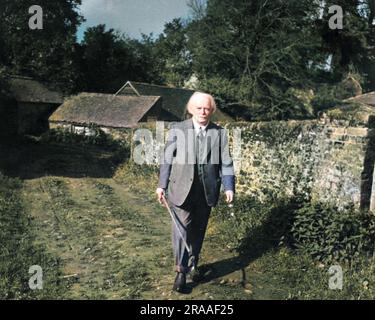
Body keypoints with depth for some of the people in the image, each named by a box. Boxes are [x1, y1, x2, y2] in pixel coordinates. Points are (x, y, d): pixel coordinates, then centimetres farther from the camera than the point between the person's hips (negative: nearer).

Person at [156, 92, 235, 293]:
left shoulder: (219, 133, 4)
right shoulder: (178, 130, 0)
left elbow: (225, 163, 3)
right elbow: (167, 159, 2)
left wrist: (229, 187, -7)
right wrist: (162, 185, -1)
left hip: (206, 191, 2)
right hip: (182, 189, -2)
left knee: (198, 230, 14)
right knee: (182, 229, -5)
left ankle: (193, 264, 33)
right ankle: (181, 271, 8)